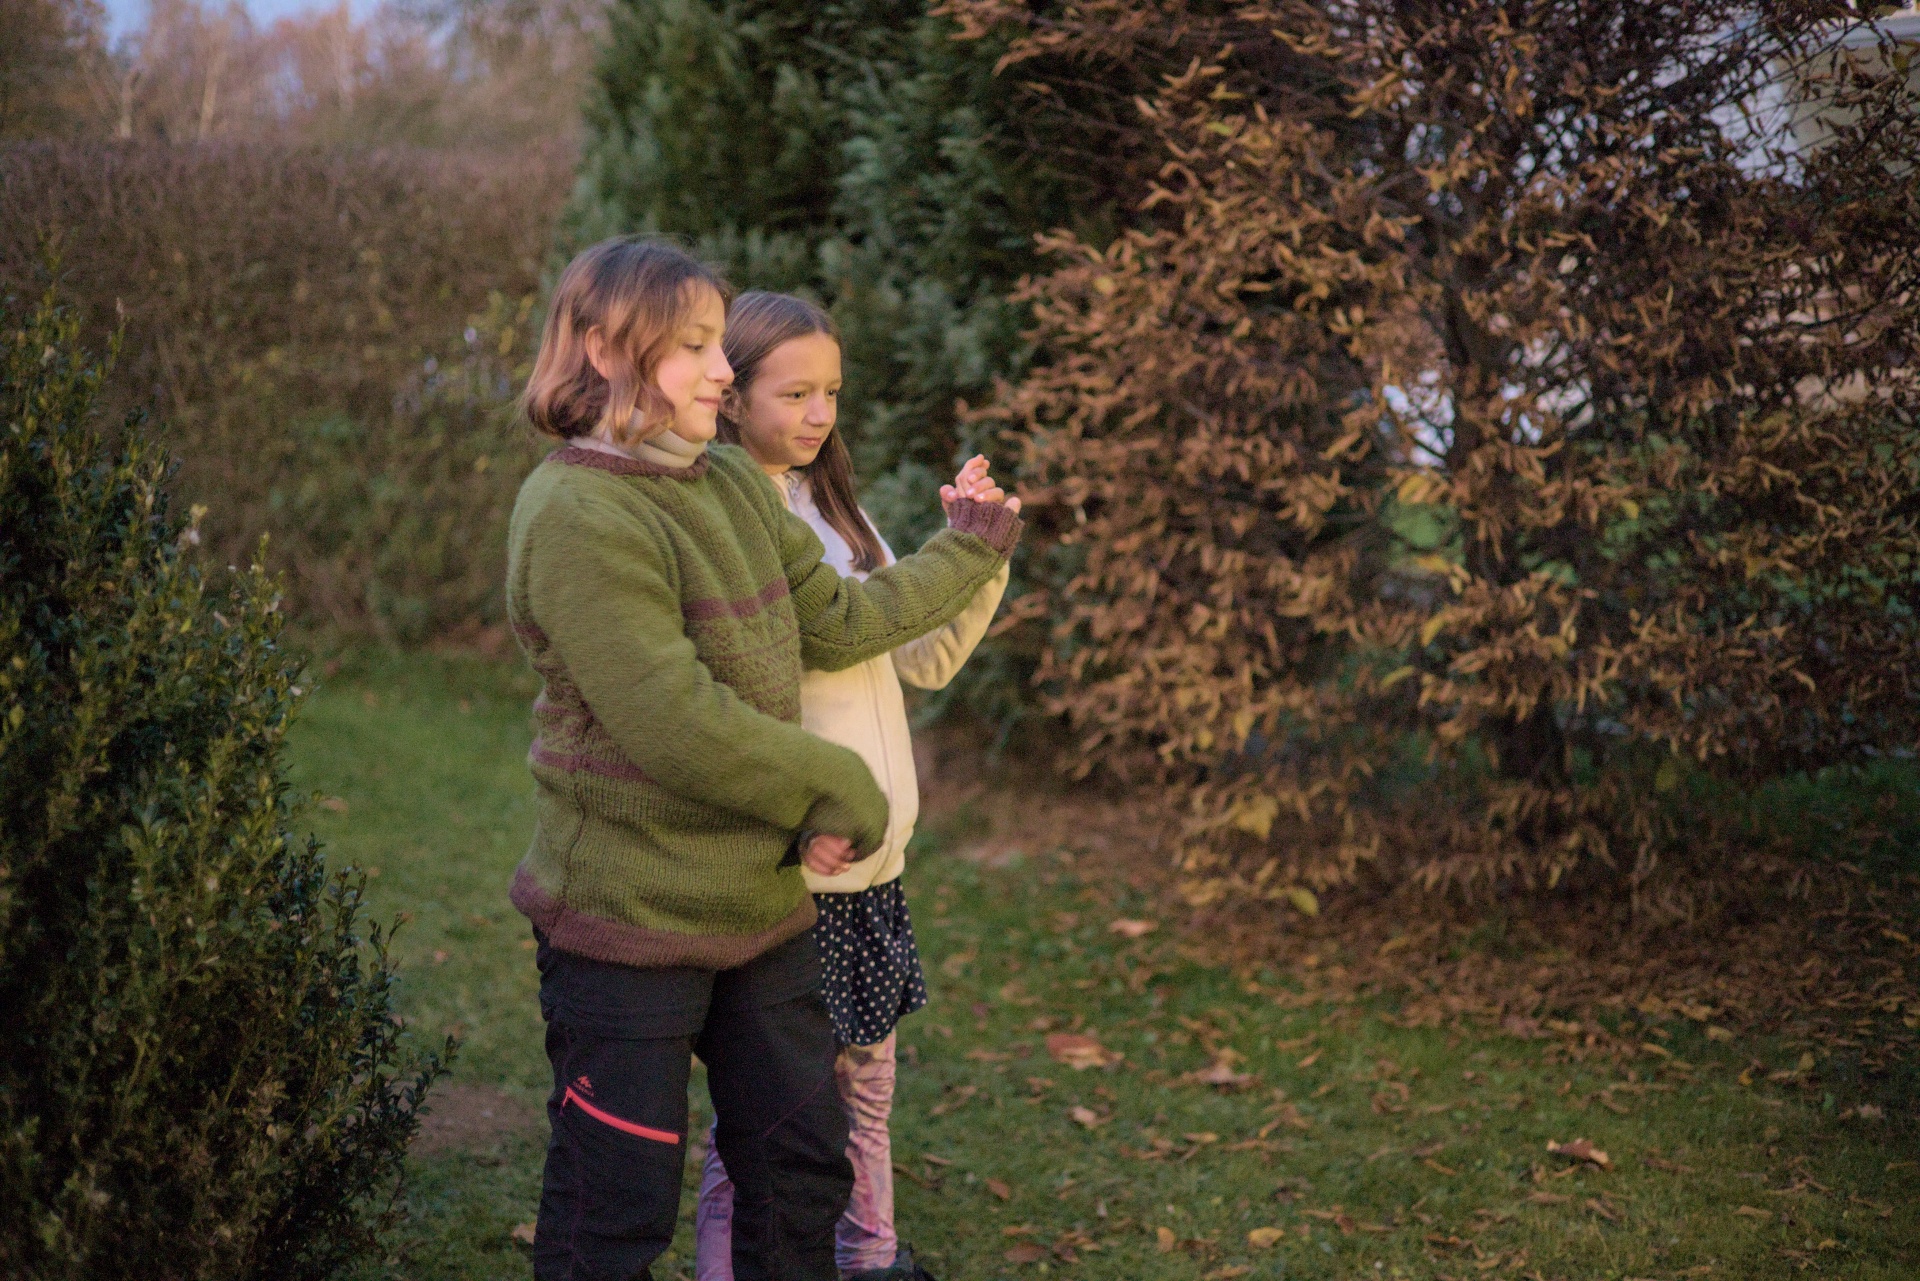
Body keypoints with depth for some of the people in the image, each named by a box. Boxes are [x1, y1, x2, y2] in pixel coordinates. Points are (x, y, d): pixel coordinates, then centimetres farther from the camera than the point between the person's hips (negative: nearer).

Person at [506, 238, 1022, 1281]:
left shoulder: (730, 481, 8)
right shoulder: (578, 515, -20)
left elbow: (833, 621, 12)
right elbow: (673, 725, -25)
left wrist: (968, 551, 18)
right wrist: (840, 792, -14)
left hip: (762, 902, 8)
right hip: (629, 921, -8)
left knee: (802, 1169, 18)